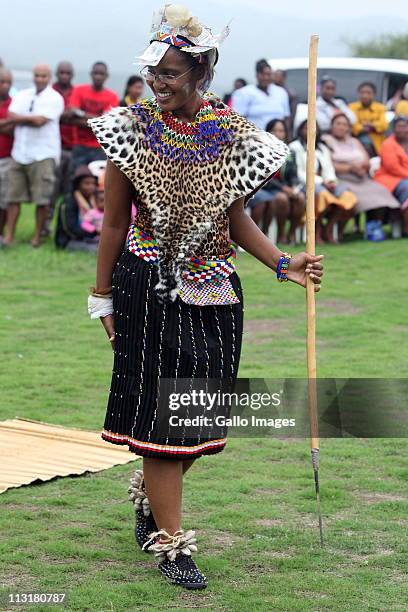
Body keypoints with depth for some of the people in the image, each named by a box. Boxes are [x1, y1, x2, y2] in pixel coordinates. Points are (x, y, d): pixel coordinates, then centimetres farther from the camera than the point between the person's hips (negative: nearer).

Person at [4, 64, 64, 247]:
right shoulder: (22, 95, 13)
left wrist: (21, 118, -1)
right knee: (13, 197, 4)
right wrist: (32, 119, -11)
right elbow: (12, 116, 0)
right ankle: (9, 236, 8)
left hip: (43, 154, -5)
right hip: (19, 153, 5)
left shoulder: (54, 98, -3)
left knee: (42, 199, -2)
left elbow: (40, 120, -14)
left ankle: (37, 236, 9)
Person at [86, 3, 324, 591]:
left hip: (212, 289, 3)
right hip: (149, 289, -3)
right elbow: (114, 220, 1)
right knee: (159, 410, -3)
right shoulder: (133, 129, -4)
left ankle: (148, 492, 39)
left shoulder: (231, 135, 1)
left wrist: (284, 263, -5)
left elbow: (237, 220, 8)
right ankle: (170, 542, 6)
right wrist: (103, 296, 3)